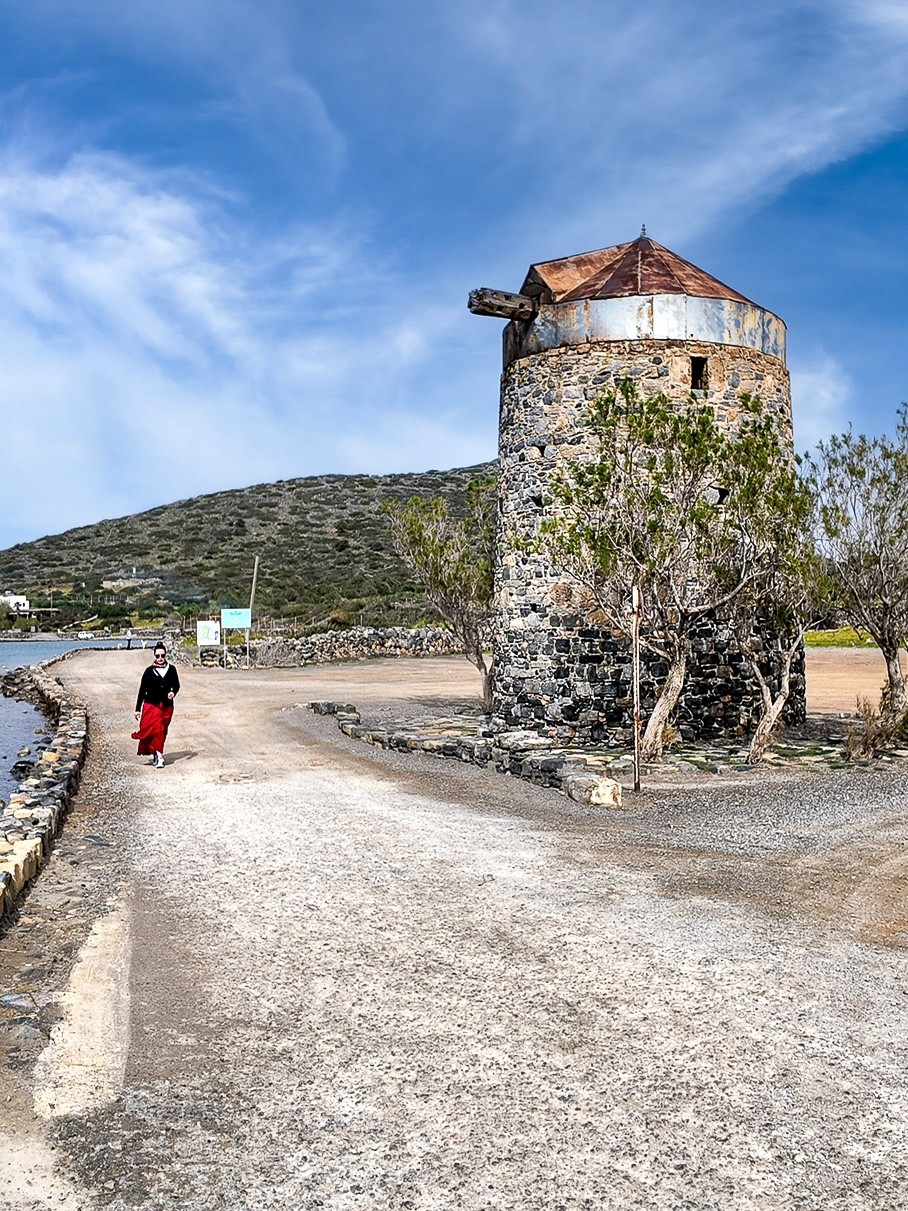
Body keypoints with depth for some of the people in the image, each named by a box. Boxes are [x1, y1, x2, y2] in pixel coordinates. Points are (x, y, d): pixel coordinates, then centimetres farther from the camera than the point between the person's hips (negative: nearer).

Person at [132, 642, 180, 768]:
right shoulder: (149, 671, -2)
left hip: (166, 706, 2)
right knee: (156, 729, -14)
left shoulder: (171, 669, 3)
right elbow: (142, 690, 2)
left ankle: (156, 755, 21)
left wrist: (173, 692, -18)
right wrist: (138, 709, 2)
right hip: (151, 705, -2)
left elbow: (176, 684, 7)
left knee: (162, 732, 7)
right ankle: (159, 756, -10)